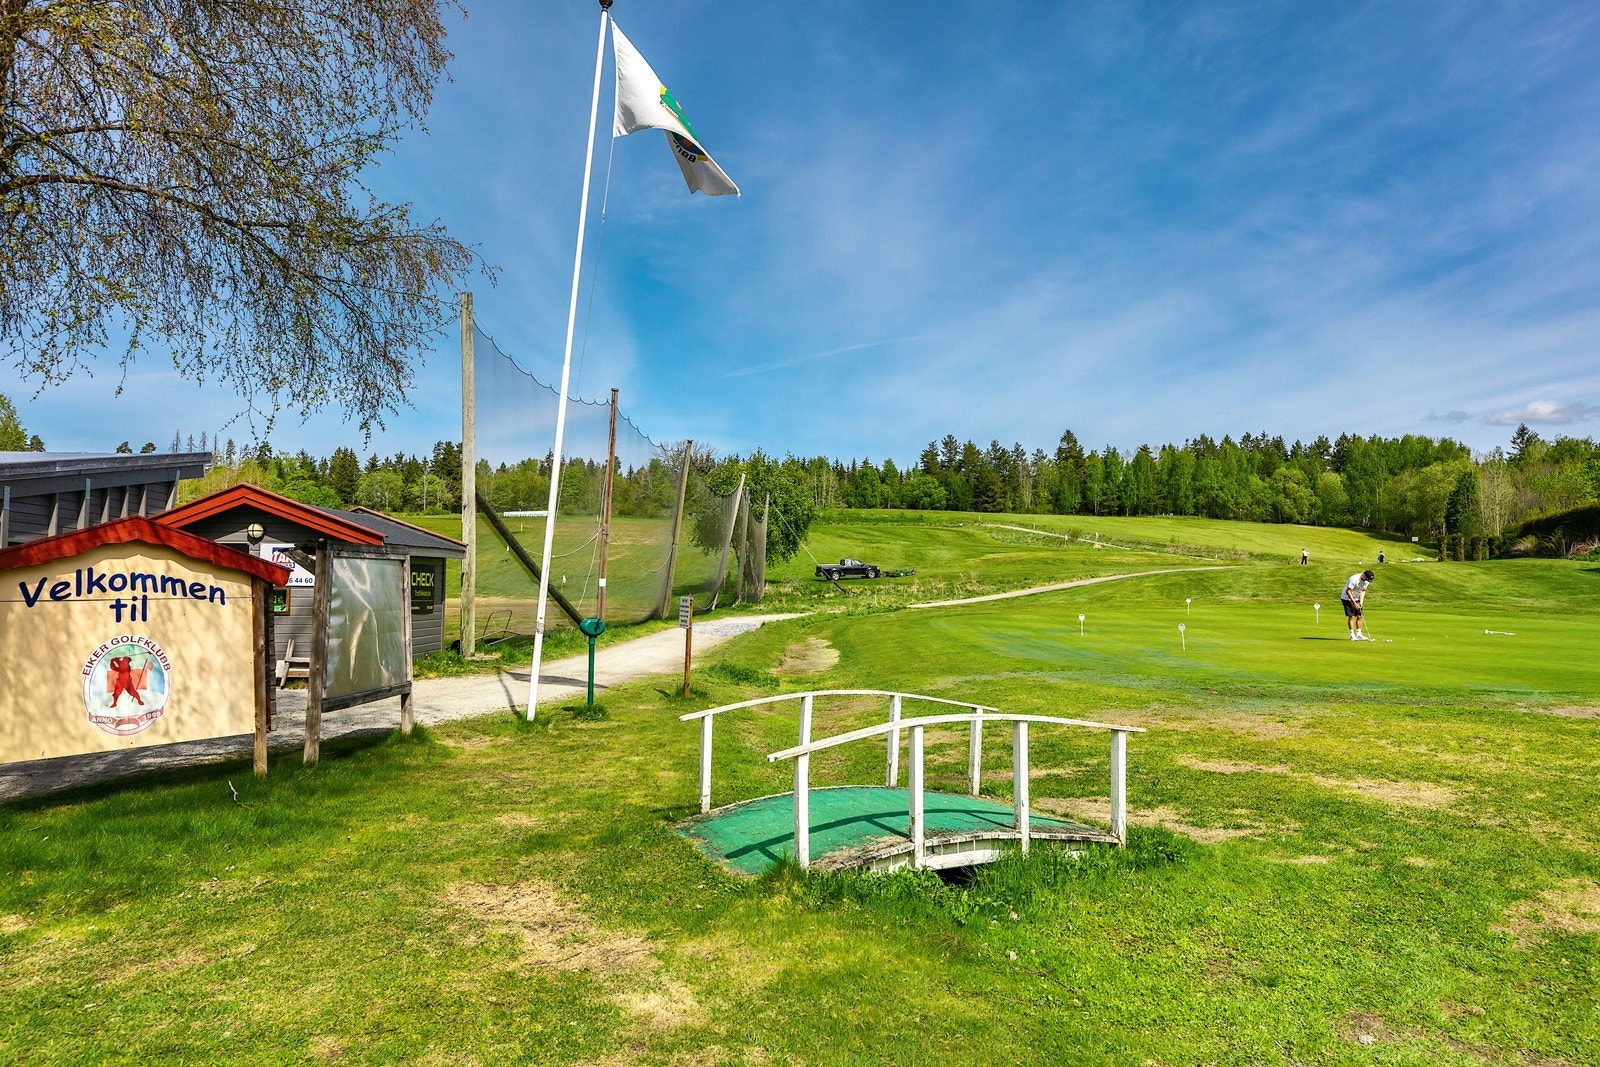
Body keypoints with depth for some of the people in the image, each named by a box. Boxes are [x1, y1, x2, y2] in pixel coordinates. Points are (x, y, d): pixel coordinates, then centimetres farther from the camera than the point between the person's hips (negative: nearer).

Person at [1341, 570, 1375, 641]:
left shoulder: (1367, 581, -5)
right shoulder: (1354, 579, -27)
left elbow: (1363, 591, 4)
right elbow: (1348, 591, -24)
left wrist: (1361, 602, -8)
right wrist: (1354, 602, -23)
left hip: (1356, 599, 7)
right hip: (1347, 598, -7)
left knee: (1359, 616, 3)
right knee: (1351, 616, -11)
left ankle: (1358, 634, 9)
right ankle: (1352, 635, -8)